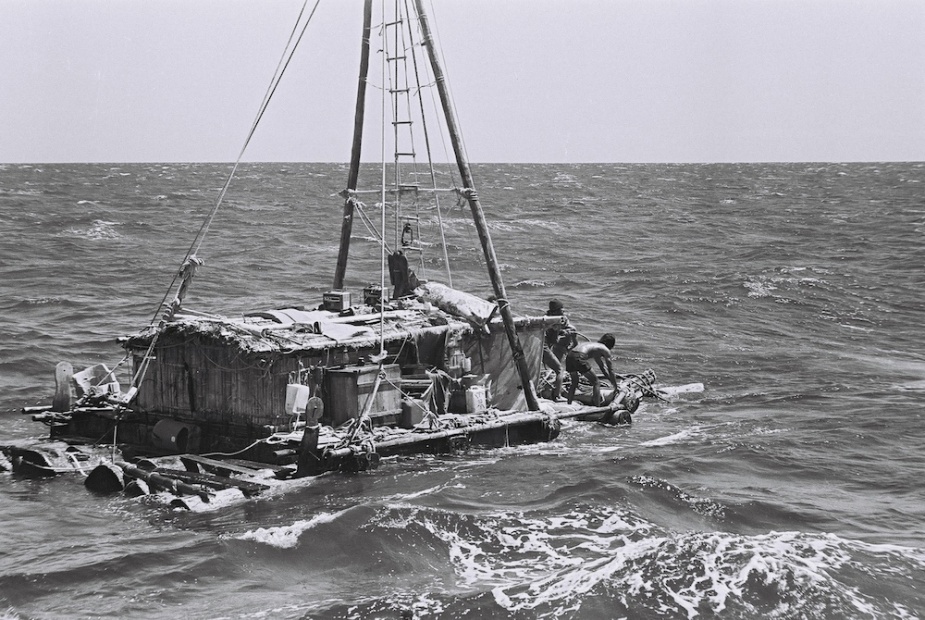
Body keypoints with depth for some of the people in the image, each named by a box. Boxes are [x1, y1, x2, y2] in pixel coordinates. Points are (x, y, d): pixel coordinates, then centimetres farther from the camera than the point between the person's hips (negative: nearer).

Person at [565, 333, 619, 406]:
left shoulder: (595, 345, 36)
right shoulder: (605, 350, 14)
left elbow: (603, 367, 45)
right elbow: (610, 370, 16)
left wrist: (611, 381, 49)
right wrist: (615, 386, 26)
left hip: (570, 355, 8)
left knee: (574, 383, 28)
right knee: (596, 383, 6)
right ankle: (597, 407, -1)